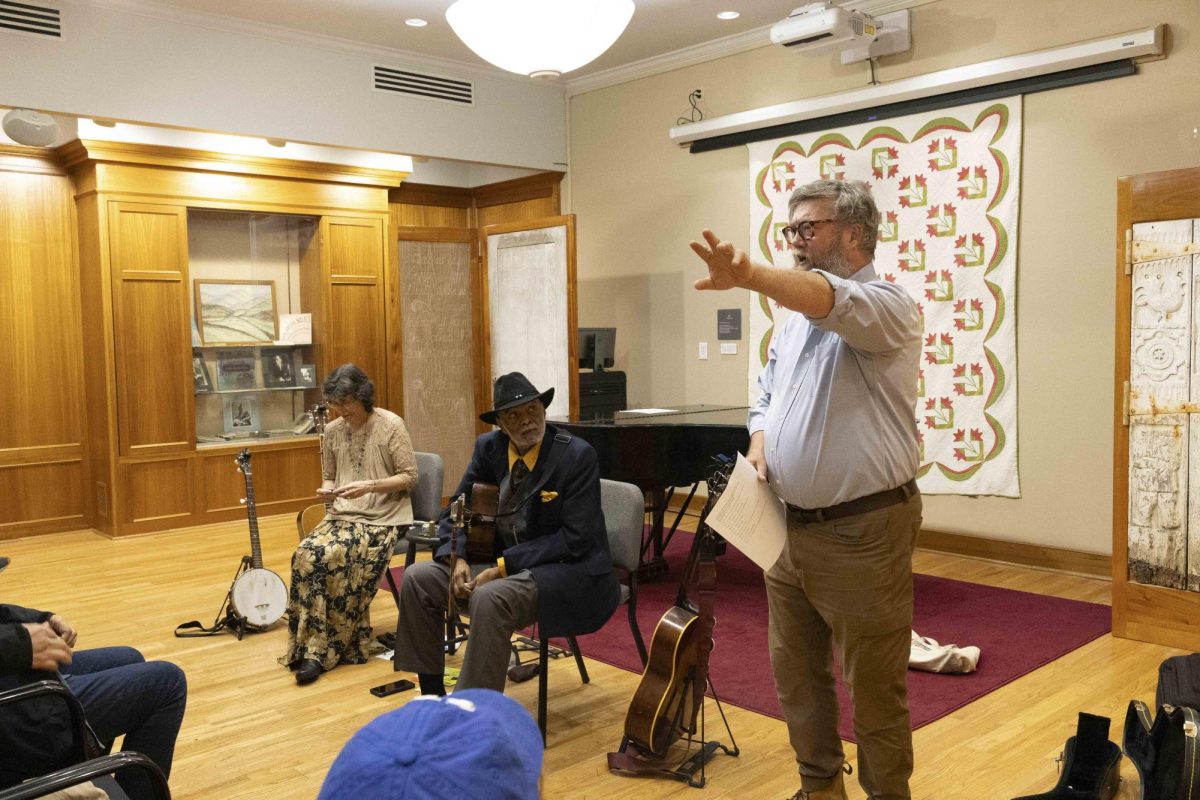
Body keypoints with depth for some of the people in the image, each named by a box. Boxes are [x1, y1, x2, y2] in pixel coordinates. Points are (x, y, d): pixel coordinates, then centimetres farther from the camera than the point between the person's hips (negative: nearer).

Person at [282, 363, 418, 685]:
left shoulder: (391, 425, -7)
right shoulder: (333, 431, 8)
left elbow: (409, 477, -7)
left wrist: (370, 485, -20)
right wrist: (326, 490, -5)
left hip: (383, 517, -5)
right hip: (342, 514, 5)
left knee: (337, 558, -29)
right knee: (307, 554, -25)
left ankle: (323, 649, -16)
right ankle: (308, 644, -16)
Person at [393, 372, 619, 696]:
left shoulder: (578, 455, -15)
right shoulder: (489, 448, 1)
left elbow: (575, 539, -19)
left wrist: (504, 566, -23)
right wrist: (456, 559, -12)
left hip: (571, 571, -6)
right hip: (503, 564, 7)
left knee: (490, 597, -34)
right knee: (417, 578, -7)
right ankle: (432, 695, 6)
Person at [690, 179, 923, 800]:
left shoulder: (884, 305, -13)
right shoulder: (794, 319, 12)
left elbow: (834, 301, -37)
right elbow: (766, 396, 22)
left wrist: (752, 277, -55)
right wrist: (759, 439, -1)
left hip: (862, 533, -8)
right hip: (790, 527, 8)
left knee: (874, 691, 5)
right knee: (795, 676, 19)